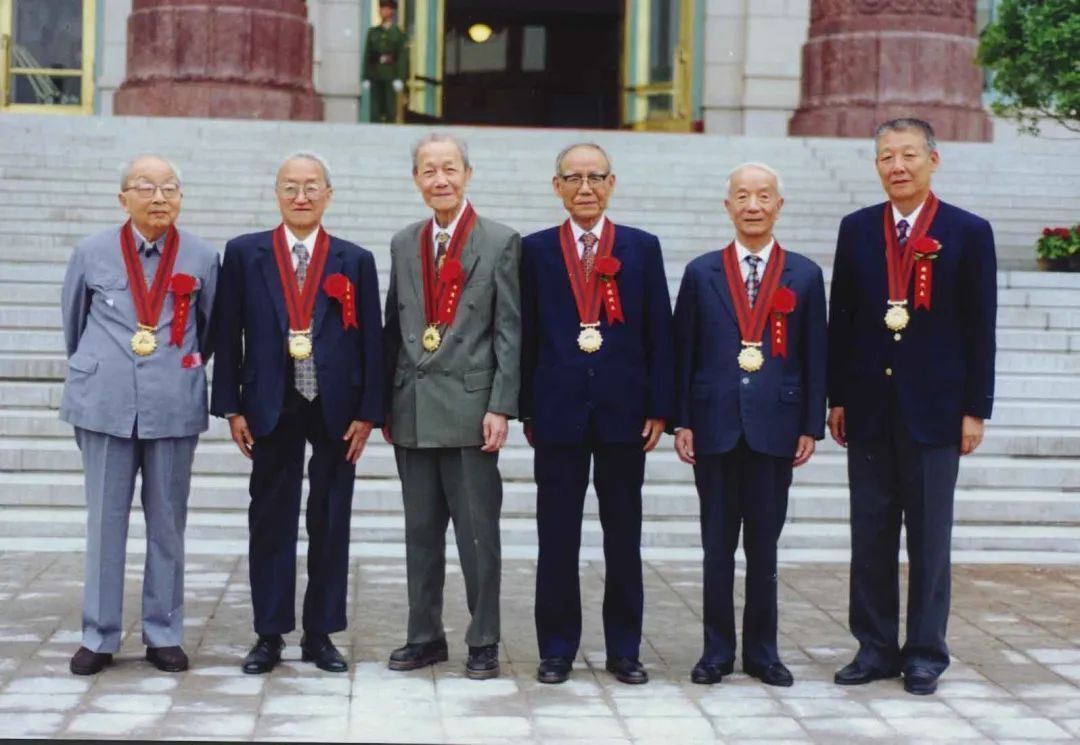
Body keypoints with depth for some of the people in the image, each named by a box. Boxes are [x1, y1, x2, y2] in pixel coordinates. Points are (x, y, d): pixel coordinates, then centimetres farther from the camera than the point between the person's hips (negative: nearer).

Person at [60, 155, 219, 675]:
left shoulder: (202, 259, 1)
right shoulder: (92, 253, 1)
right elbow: (73, 322, 16)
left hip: (175, 407, 0)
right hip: (105, 404, 0)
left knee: (168, 524, 8)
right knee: (104, 522, 5)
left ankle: (163, 635, 18)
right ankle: (99, 636, 14)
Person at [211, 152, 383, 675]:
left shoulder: (356, 261, 4)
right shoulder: (244, 254, 4)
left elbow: (370, 340, 3)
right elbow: (228, 335, 3)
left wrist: (368, 412, -3)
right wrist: (231, 407, -2)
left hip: (336, 410, 0)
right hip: (271, 409, 0)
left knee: (330, 523, 6)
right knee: (270, 522, 5)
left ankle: (320, 635, 15)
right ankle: (269, 635, 13)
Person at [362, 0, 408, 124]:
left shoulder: (399, 33, 4)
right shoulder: (372, 32, 12)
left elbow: (403, 57, -3)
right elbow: (367, 56, 9)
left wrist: (400, 79, -13)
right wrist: (366, 79, 2)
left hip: (390, 77, -3)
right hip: (375, 77, 3)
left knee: (390, 111, -3)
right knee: (375, 110, 0)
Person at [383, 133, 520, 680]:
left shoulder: (500, 243, -1)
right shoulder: (404, 244, 13)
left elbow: (509, 331, -5)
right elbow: (394, 327, 15)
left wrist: (501, 407, -11)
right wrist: (384, 402, 10)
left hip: (469, 408, -5)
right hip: (412, 409, 5)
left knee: (478, 532, 1)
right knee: (420, 531, 11)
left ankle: (483, 642, 10)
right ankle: (424, 636, 21)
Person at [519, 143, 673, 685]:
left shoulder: (642, 248, 6)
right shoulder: (536, 250, 6)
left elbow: (659, 333, 4)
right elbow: (526, 334, 5)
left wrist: (660, 408, -2)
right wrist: (527, 410, 0)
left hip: (623, 410, 0)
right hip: (558, 411, 0)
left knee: (624, 536, 7)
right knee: (556, 536, 4)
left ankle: (623, 649, 16)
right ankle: (557, 649, 13)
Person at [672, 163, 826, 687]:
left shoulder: (805, 275, 5)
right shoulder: (701, 273, 5)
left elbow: (814, 357, 5)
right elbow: (683, 352, 5)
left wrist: (811, 426, 0)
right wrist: (681, 421, -1)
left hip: (775, 427, 0)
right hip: (715, 426, 0)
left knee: (764, 545, 6)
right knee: (717, 545, 6)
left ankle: (762, 650, 17)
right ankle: (717, 650, 15)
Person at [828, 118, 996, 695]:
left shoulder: (969, 232, -2)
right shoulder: (857, 229, 7)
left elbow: (980, 327, -2)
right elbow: (840, 318, 8)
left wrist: (975, 409, -6)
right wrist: (837, 398, 5)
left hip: (934, 407, -3)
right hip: (869, 406, 3)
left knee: (929, 537, 4)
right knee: (870, 534, 7)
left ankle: (925, 653, 13)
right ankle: (875, 647, 17)